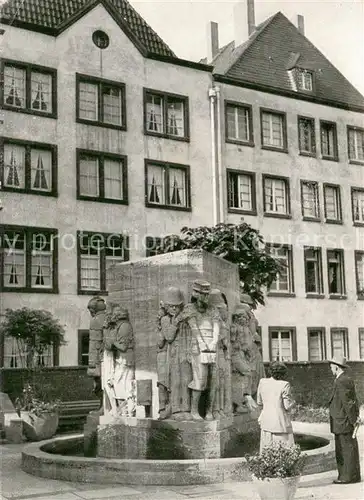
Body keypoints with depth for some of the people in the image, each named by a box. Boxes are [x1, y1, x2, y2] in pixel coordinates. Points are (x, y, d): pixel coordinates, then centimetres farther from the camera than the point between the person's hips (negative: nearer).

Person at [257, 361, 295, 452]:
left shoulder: (262, 382, 1)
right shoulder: (284, 385, -12)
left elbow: (259, 402, 10)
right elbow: (287, 406, -10)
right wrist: (292, 401, 9)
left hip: (266, 423, 5)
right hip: (281, 424, -5)